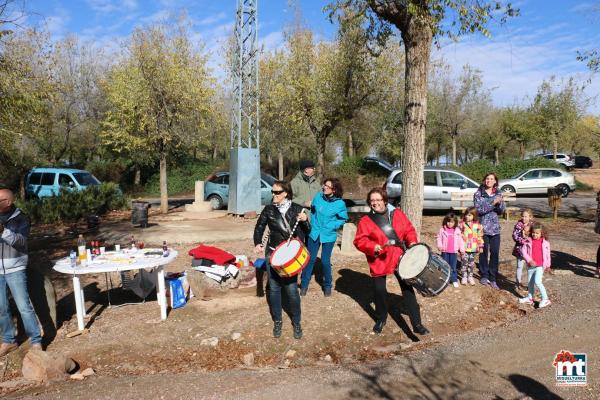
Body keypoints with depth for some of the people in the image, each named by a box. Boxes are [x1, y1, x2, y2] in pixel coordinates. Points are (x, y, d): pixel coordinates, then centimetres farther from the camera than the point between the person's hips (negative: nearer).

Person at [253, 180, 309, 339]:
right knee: (274, 288, 9)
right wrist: (257, 243, -10)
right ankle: (277, 321, 28)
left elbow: (306, 231, 1)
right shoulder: (269, 209, -1)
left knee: (292, 289, -2)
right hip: (272, 254, 2)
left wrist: (305, 221, -19)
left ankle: (296, 322, 19)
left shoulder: (296, 209, -3)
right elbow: (259, 227, 6)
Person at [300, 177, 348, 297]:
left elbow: (343, 219, 0)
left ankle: (327, 285, 28)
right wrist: (313, 223, 4)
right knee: (310, 259, 8)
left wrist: (332, 226, -12)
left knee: (325, 261, 7)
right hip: (314, 233, 2)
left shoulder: (340, 204, -14)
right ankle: (304, 284, 21)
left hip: (328, 236, -2)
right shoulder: (318, 196, -6)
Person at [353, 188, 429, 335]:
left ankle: (417, 324, 9)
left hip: (400, 258, 1)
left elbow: (409, 229, 9)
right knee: (379, 290, 8)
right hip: (379, 262, -1)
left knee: (408, 289, 2)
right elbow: (359, 241, -9)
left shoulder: (397, 214, 3)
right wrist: (373, 247, -24)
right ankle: (381, 319, 33)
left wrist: (412, 242, -9)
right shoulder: (365, 221, -4)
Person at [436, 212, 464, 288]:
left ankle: (454, 280, 16)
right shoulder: (442, 229, -3)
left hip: (454, 251, 0)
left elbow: (460, 240, 6)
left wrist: (462, 249, 7)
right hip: (445, 251, 0)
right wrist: (439, 246, -14)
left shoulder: (457, 230, 0)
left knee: (453, 267, 7)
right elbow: (439, 238, 0)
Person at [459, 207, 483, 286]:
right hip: (464, 247, -1)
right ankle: (464, 277, 12)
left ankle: (470, 277, 24)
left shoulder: (477, 225, 0)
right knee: (464, 262, 0)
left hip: (473, 248, 1)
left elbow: (480, 236, 5)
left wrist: (480, 246, 4)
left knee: (471, 262, 11)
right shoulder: (462, 224, -2)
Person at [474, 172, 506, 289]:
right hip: (483, 227, -3)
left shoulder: (498, 193, 8)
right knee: (484, 252, 6)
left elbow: (502, 211, 5)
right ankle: (484, 276, 22)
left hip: (495, 227, 3)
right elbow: (479, 209, -15)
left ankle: (492, 278, 9)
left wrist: (500, 203, -15)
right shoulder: (478, 194, -3)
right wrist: (492, 203, -22)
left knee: (495, 253, 0)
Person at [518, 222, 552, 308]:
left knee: (537, 281, -17)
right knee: (530, 282, 15)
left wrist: (548, 266, 13)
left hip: (540, 266, -3)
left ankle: (545, 299, -7)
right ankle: (529, 298, 31)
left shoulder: (545, 243, -2)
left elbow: (548, 255, 8)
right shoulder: (528, 241, -1)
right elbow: (524, 251, -5)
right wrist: (529, 260, -17)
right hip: (531, 266, 4)